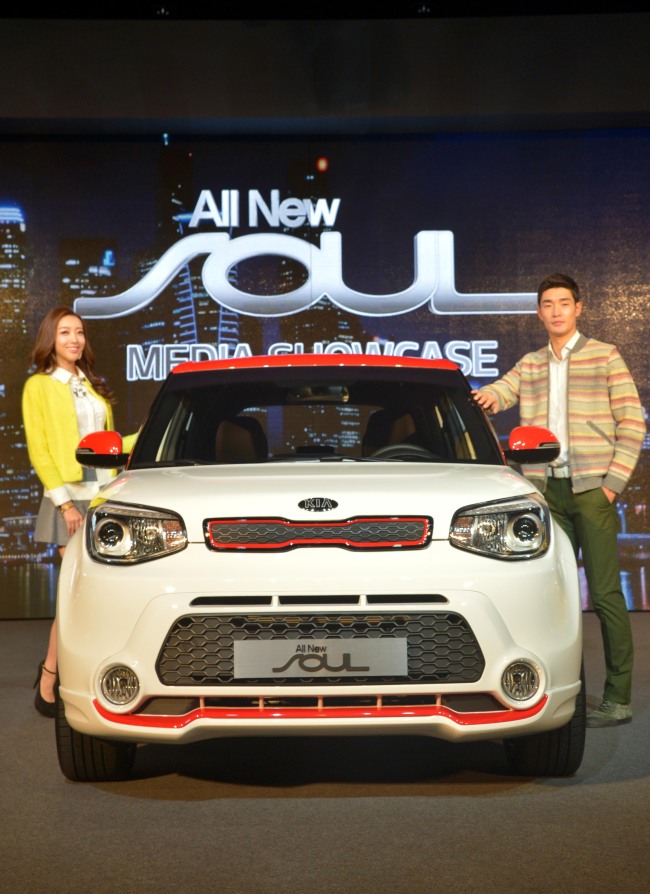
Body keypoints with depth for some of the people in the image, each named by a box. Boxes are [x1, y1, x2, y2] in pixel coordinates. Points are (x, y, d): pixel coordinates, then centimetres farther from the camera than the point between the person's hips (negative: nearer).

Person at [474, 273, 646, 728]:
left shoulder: (605, 357, 2)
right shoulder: (530, 365, 16)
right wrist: (490, 396, -20)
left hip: (592, 489, -4)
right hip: (548, 490, 5)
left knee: (605, 593, -5)